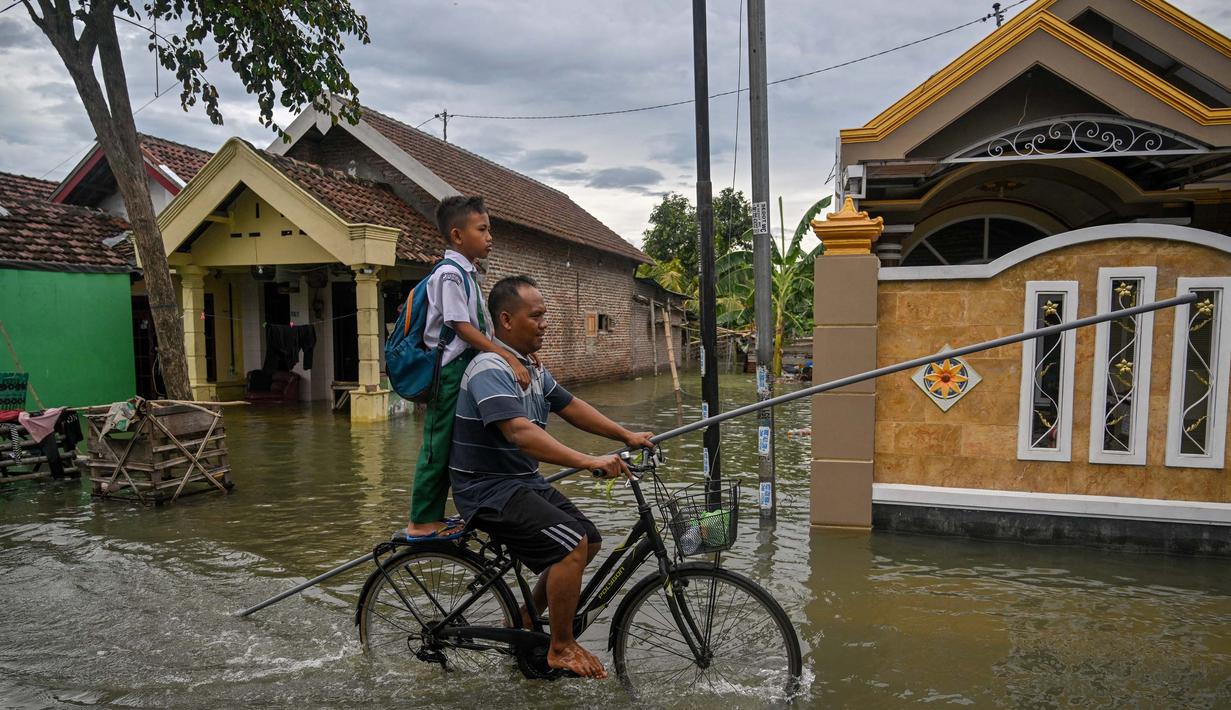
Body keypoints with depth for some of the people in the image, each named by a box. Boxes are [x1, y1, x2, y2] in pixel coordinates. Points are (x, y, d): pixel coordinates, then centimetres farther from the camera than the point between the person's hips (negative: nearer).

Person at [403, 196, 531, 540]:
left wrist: (518, 353, 15)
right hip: (450, 372, -10)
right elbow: (462, 328, -21)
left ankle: (432, 518, 25)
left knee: (451, 448, 14)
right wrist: (507, 357, -26)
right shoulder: (450, 274, -14)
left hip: (465, 370, 10)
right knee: (438, 447, -2)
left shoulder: (466, 274, 16)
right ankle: (421, 523, 8)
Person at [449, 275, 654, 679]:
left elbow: (570, 407, 15)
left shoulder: (532, 368, 10)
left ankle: (525, 621, 23)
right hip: (488, 489, -10)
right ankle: (561, 649, -3)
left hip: (523, 482, 10)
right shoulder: (491, 369, -21)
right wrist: (589, 462, -39)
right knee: (572, 544, -21)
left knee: (589, 541, 9)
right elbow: (520, 432, -34)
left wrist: (627, 437, 8)